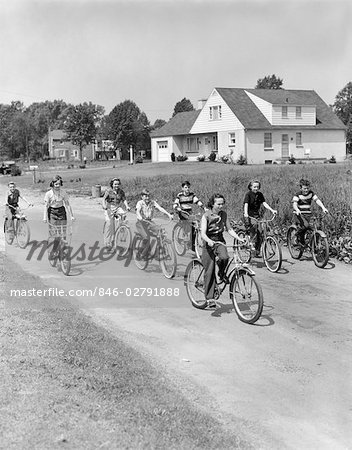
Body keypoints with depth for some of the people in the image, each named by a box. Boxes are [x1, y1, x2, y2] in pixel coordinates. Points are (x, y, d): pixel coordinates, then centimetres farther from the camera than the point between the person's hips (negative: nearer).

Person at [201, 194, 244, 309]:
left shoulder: (223, 214, 2)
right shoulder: (206, 216, -12)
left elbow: (229, 229, 7)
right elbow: (203, 233, -20)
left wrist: (239, 238, -8)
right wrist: (209, 241, -40)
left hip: (220, 241, 3)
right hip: (209, 243, -3)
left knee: (224, 257, -30)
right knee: (209, 272, -6)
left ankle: (221, 273, 3)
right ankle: (209, 298, 4)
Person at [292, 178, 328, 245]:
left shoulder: (311, 193, 0)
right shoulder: (297, 195, -10)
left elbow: (317, 200, -13)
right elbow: (294, 203, -26)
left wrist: (323, 208, -29)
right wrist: (297, 210, -47)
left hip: (307, 214, 4)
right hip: (299, 214, -4)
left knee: (304, 229, -1)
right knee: (305, 225, -29)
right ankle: (298, 234, -2)